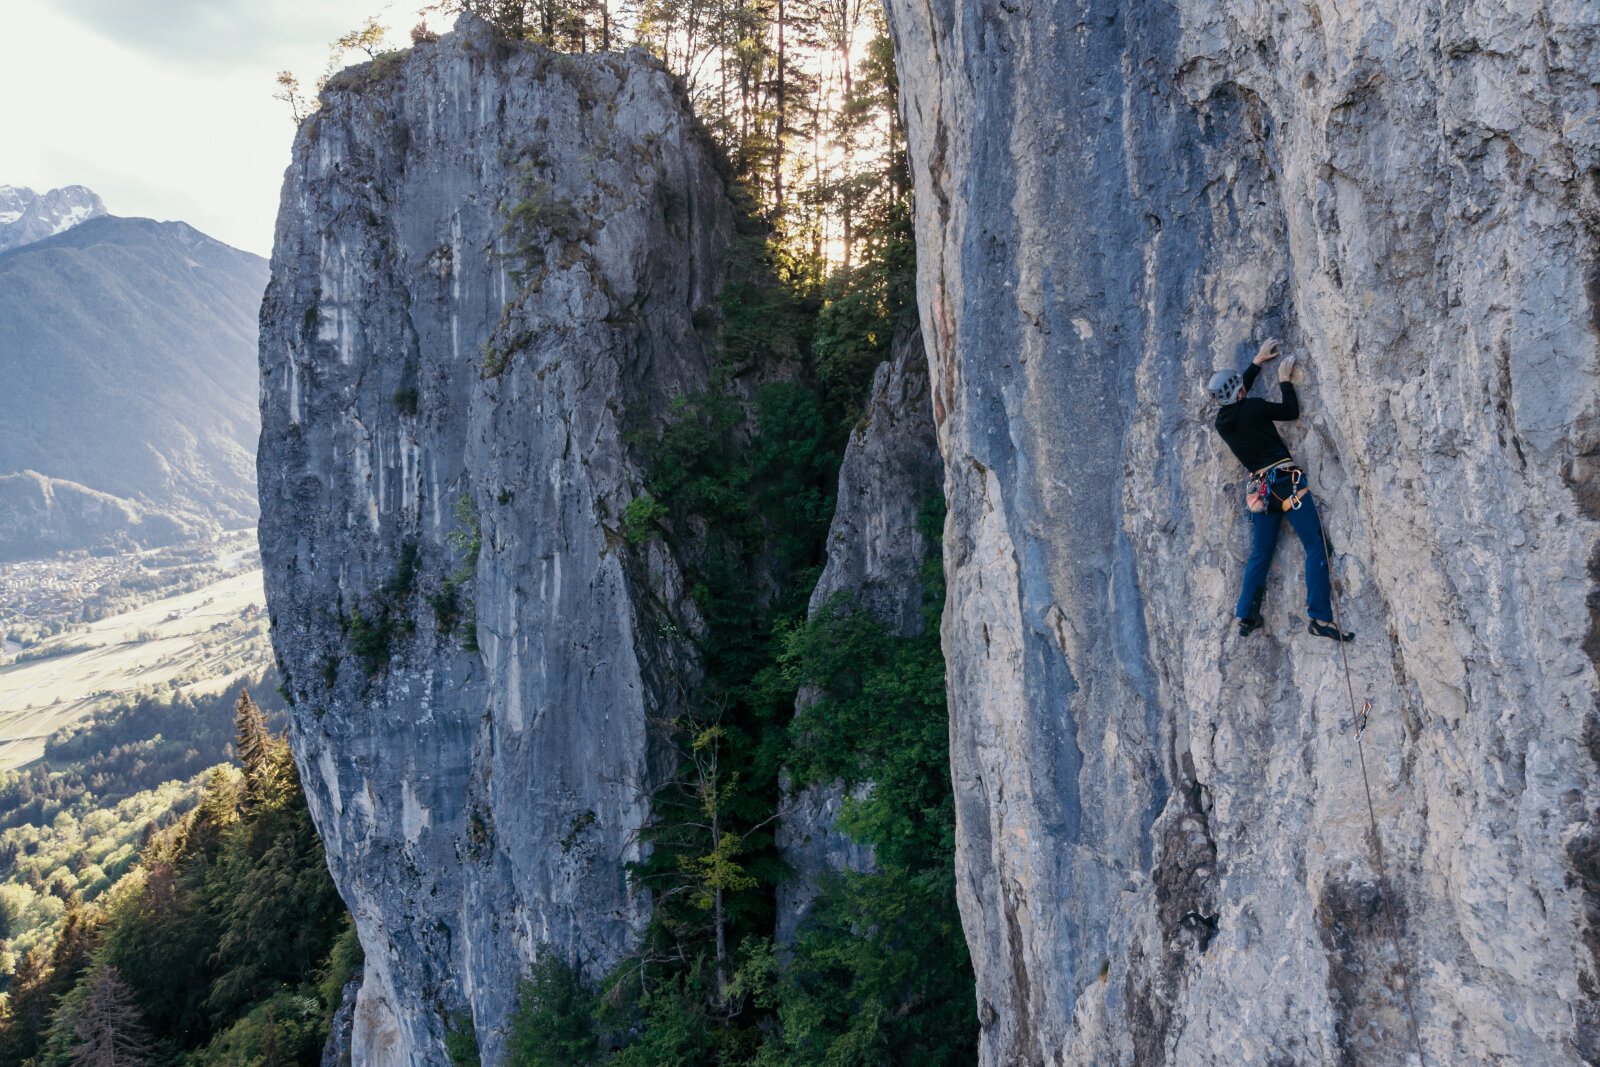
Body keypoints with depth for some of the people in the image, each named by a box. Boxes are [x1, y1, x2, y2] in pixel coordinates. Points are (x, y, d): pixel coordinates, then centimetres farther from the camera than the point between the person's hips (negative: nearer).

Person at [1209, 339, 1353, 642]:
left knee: (1260, 555, 16)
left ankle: (1246, 616, 17)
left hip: (1259, 489, 7)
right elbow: (1291, 412, 2)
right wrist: (1285, 380, 14)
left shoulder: (1222, 421, 11)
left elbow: (1235, 394, 30)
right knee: (1315, 545, -7)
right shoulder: (1252, 407, -7)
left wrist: (1257, 361, 37)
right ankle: (1319, 617, -16)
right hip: (1285, 481, -6)